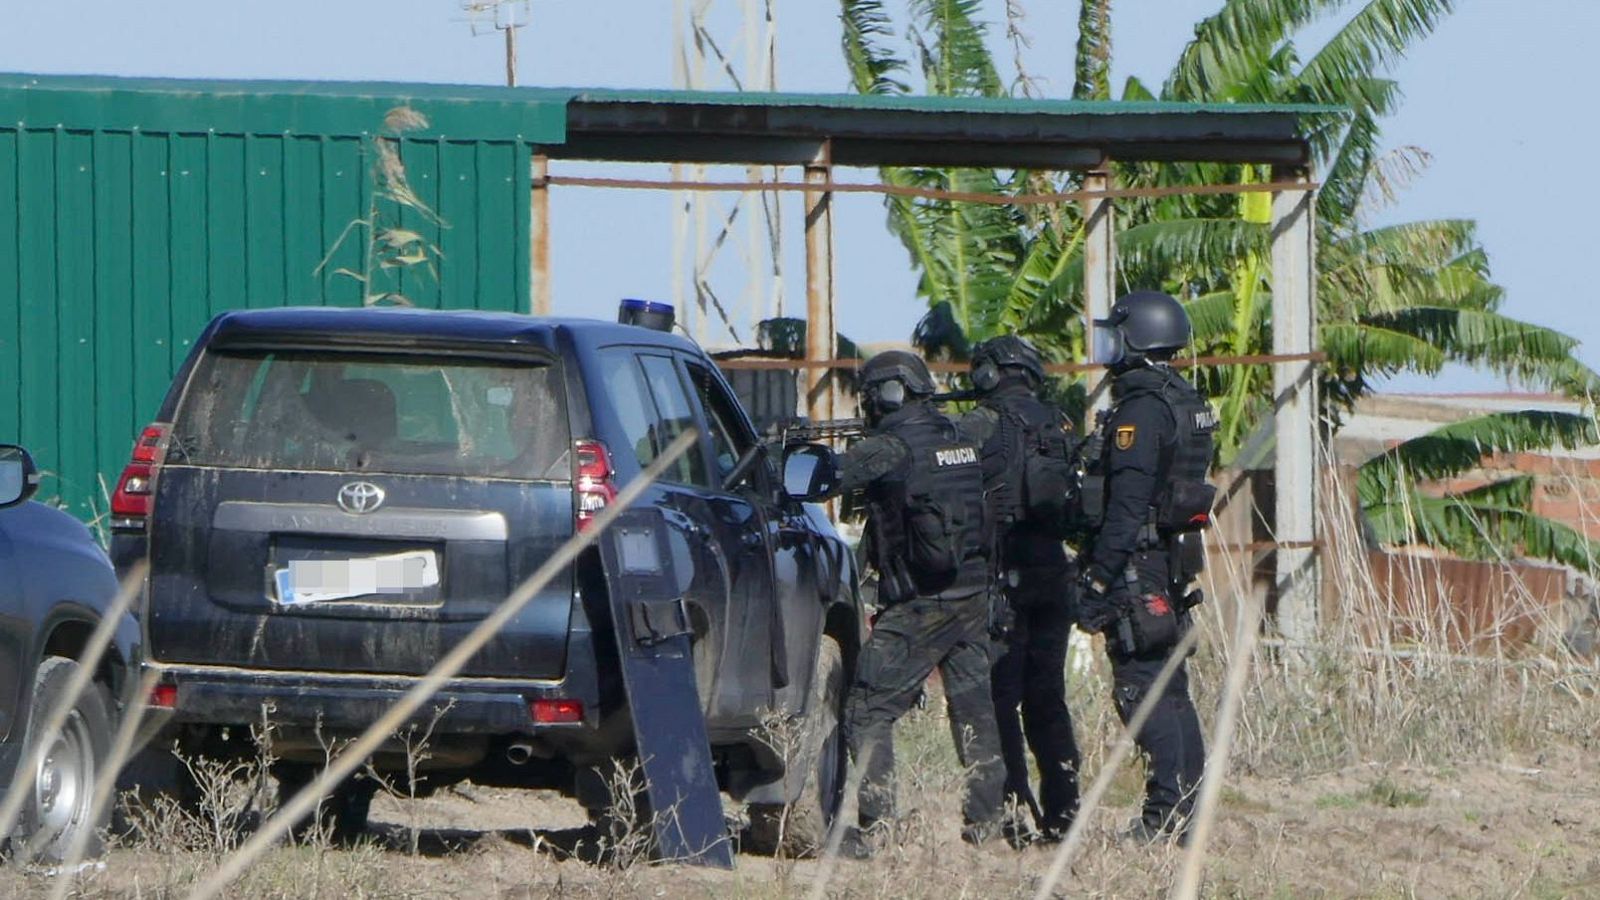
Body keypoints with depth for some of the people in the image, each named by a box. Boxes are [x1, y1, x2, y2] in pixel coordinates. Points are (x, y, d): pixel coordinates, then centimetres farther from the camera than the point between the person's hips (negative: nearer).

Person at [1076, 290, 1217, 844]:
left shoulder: (1141, 409, -16)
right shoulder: (1182, 403, 16)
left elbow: (1127, 503, -21)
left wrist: (1098, 581, -22)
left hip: (1139, 566, -10)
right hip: (1174, 560, 10)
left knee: (1142, 689, -9)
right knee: (1169, 688, 12)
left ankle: (1167, 812, -12)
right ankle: (1183, 808, 14)